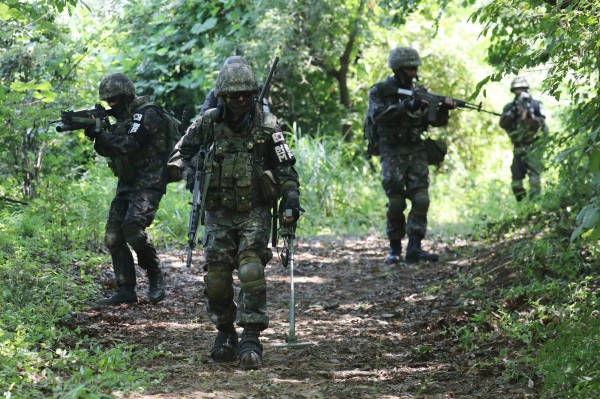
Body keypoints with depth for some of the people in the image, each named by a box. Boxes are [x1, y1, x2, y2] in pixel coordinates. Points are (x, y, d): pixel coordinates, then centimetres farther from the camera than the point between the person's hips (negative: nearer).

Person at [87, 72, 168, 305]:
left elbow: (130, 144, -23)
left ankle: (155, 275, -3)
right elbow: (108, 151, 15)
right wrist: (96, 134, -4)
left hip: (148, 184, -9)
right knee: (113, 236, 0)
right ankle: (125, 290, 3)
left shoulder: (147, 114, -12)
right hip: (127, 185, 9)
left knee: (132, 228, -24)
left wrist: (100, 132, -19)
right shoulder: (124, 118, 16)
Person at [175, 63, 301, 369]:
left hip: (254, 212, -2)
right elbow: (184, 152, 15)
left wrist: (291, 200, -11)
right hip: (219, 212, 2)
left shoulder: (266, 126, -6)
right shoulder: (208, 124, -3)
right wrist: (191, 176, -2)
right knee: (216, 277, 0)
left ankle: (251, 340, -18)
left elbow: (285, 168, 1)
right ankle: (225, 334, 21)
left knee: (251, 272, -17)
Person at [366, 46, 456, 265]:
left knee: (421, 200, -9)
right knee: (396, 203, -5)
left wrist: (444, 107, -11)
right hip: (392, 154, -4)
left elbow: (436, 121, 11)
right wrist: (406, 106, -24)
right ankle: (395, 248, 9)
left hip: (416, 152, 4)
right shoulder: (379, 91, -1)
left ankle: (414, 248, -11)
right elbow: (377, 116, -18)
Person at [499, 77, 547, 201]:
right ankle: (521, 202, 15)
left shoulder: (535, 104, -1)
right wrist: (513, 112, -19)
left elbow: (541, 123, -9)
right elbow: (503, 124, -6)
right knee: (516, 178, 3)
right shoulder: (509, 107, 6)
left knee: (534, 174, -17)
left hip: (533, 146, -4)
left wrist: (530, 115, -26)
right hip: (518, 147, 4)